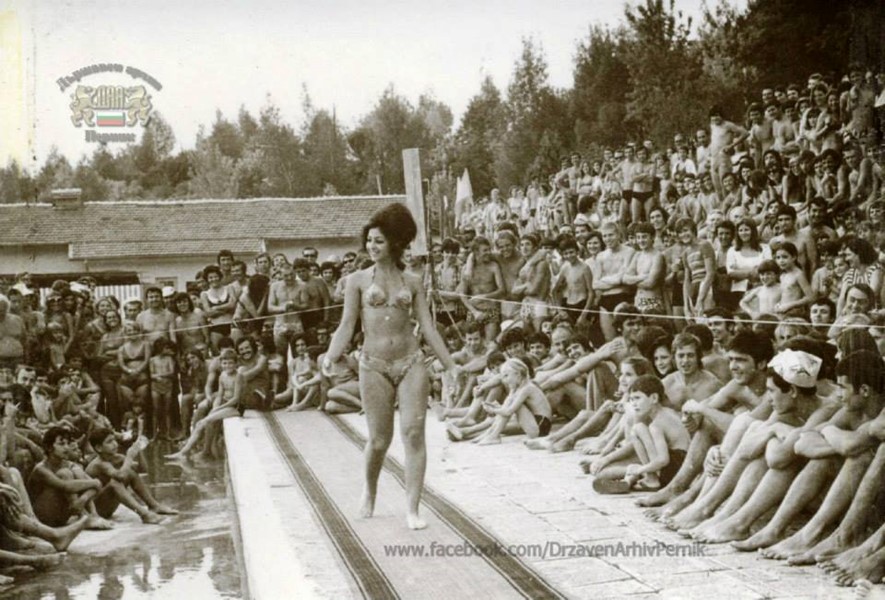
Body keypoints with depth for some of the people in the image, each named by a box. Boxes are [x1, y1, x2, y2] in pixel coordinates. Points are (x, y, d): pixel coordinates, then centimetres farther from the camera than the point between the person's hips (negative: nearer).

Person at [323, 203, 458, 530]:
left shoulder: (412, 282, 9)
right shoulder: (358, 280, 5)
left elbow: (428, 327, 8)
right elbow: (347, 325, 2)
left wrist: (451, 366, 5)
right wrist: (331, 356, -15)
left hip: (411, 362, 1)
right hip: (374, 366, -1)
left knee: (413, 432, -8)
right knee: (379, 440, 3)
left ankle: (412, 509, -4)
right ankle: (370, 491, 33)